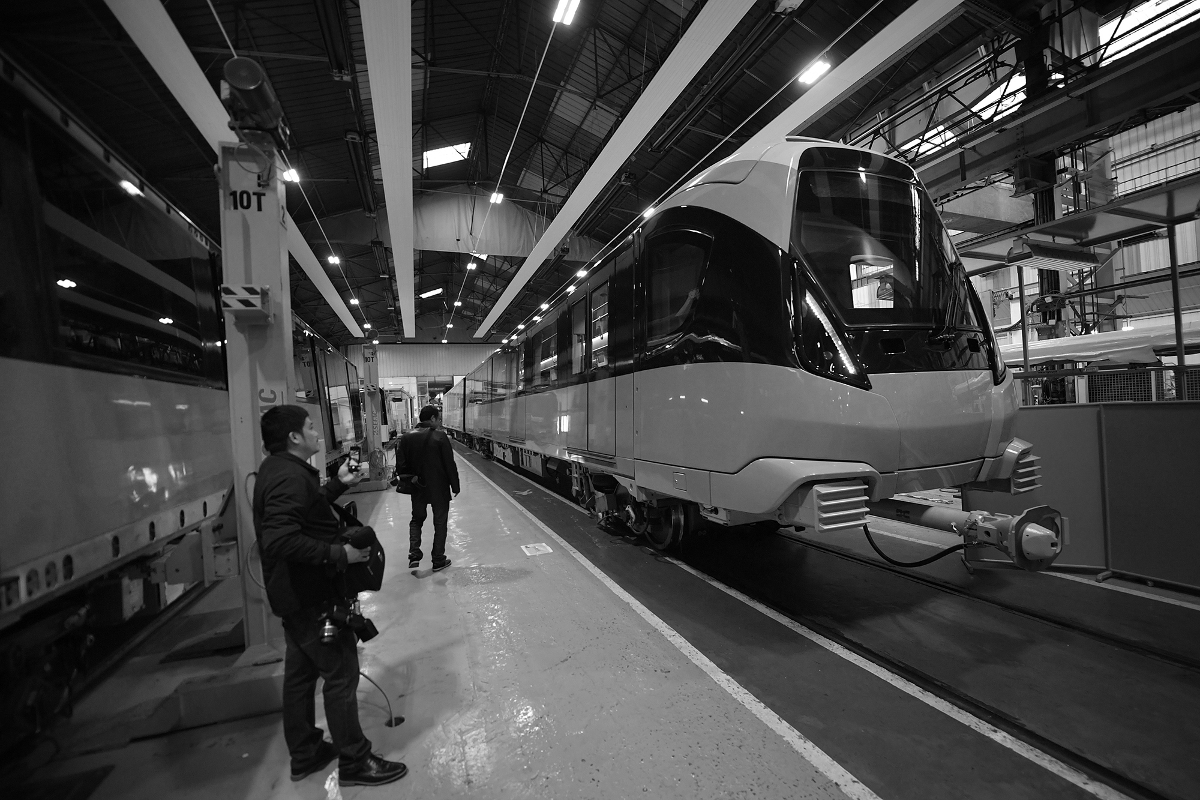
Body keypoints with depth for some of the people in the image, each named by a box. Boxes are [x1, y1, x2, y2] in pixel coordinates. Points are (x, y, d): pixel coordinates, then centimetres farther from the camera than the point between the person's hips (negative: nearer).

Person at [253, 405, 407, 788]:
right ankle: (354, 762, 18)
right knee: (341, 674, 3)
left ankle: (304, 754, 37)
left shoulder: (278, 470, 8)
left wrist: (339, 483, 14)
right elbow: (281, 540, -34)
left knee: (300, 673, 21)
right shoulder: (289, 477, -25)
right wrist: (338, 554, -29)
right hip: (312, 595, -10)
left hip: (294, 594, 10)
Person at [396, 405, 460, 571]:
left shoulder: (406, 437, -2)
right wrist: (455, 486, -3)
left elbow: (401, 465, 0)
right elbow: (450, 465, -13)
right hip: (439, 488, -4)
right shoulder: (440, 437, -15)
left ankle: (414, 555, 11)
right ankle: (438, 560, 18)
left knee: (417, 519, 23)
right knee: (440, 522, 11)